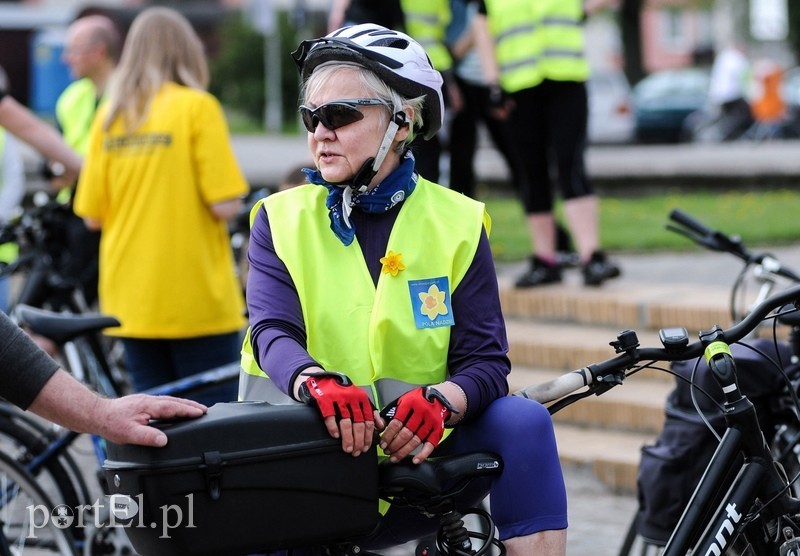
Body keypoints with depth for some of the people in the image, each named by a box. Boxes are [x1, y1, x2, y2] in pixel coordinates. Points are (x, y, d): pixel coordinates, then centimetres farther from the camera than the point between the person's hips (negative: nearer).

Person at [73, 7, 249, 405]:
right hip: (196, 297, -5)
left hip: (129, 298, 5)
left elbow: (92, 216, 4)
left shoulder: (110, 114, 5)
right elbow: (225, 204, -15)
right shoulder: (196, 107, -8)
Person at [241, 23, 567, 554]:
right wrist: (318, 385, -36)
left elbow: (486, 361, -5)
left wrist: (440, 401, -29)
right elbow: (273, 331, -13)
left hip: (421, 454, 0)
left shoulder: (455, 223, 3)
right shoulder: (282, 219, 4)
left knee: (522, 422, -24)